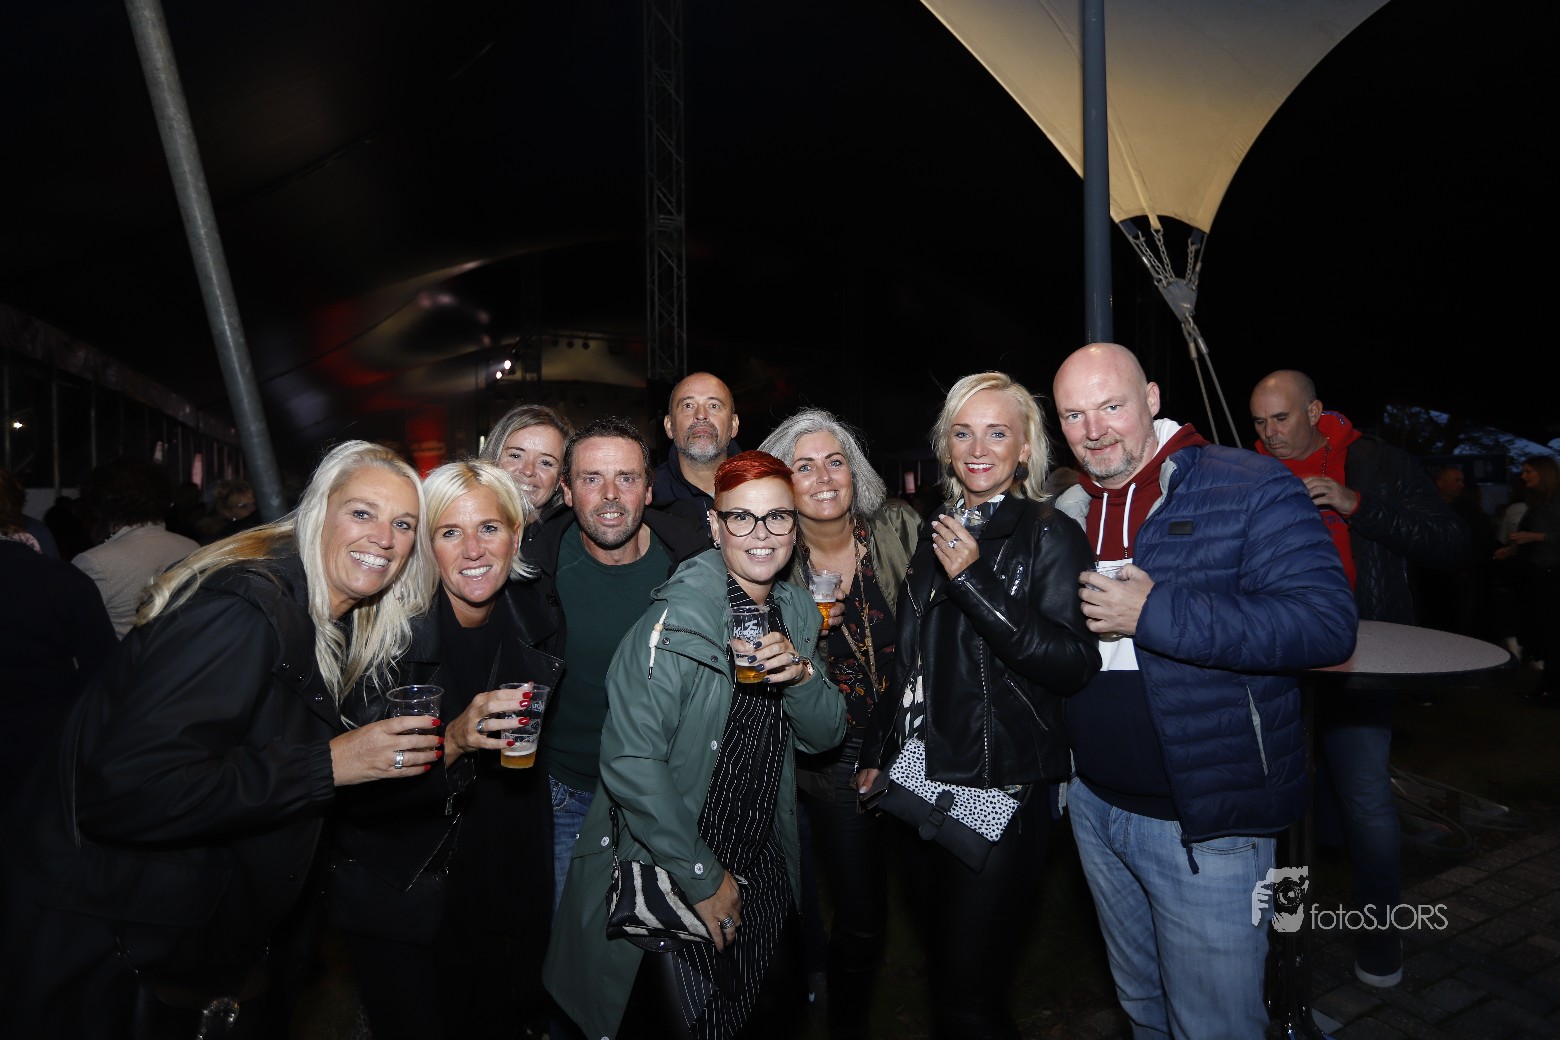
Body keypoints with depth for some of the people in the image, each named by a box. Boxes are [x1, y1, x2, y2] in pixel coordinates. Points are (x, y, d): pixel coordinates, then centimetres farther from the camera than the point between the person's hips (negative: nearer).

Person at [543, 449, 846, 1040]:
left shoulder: (796, 613, -1)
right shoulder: (678, 619, -23)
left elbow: (824, 736, 3)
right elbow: (630, 759, -25)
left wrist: (801, 674, -19)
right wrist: (702, 876, -19)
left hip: (764, 872, 7)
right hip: (669, 880, -6)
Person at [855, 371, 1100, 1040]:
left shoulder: (1050, 536, -10)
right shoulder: (940, 533, 8)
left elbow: (1074, 665, -21)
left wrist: (975, 580, -25)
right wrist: (878, 753, 16)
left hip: (1006, 787, -6)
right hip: (930, 781, 6)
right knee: (941, 956, 22)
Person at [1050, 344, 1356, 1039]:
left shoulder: (1248, 488, -13)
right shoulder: (1064, 515, 6)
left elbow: (1327, 623, -24)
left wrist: (1153, 612, -28)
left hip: (1206, 823, -5)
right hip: (1094, 805, 6)